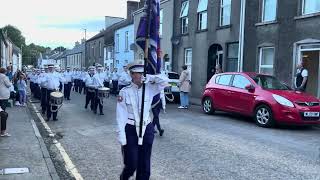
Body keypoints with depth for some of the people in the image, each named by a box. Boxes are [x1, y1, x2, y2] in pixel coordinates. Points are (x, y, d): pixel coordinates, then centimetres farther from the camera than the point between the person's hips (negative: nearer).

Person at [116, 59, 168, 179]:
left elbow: (165, 81, -12)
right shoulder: (124, 92, -9)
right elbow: (121, 117, -10)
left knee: (145, 166, 10)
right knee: (131, 165, 3)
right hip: (131, 130, -3)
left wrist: (147, 78, -16)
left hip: (147, 129, 3)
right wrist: (122, 139, -12)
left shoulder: (149, 89, -1)